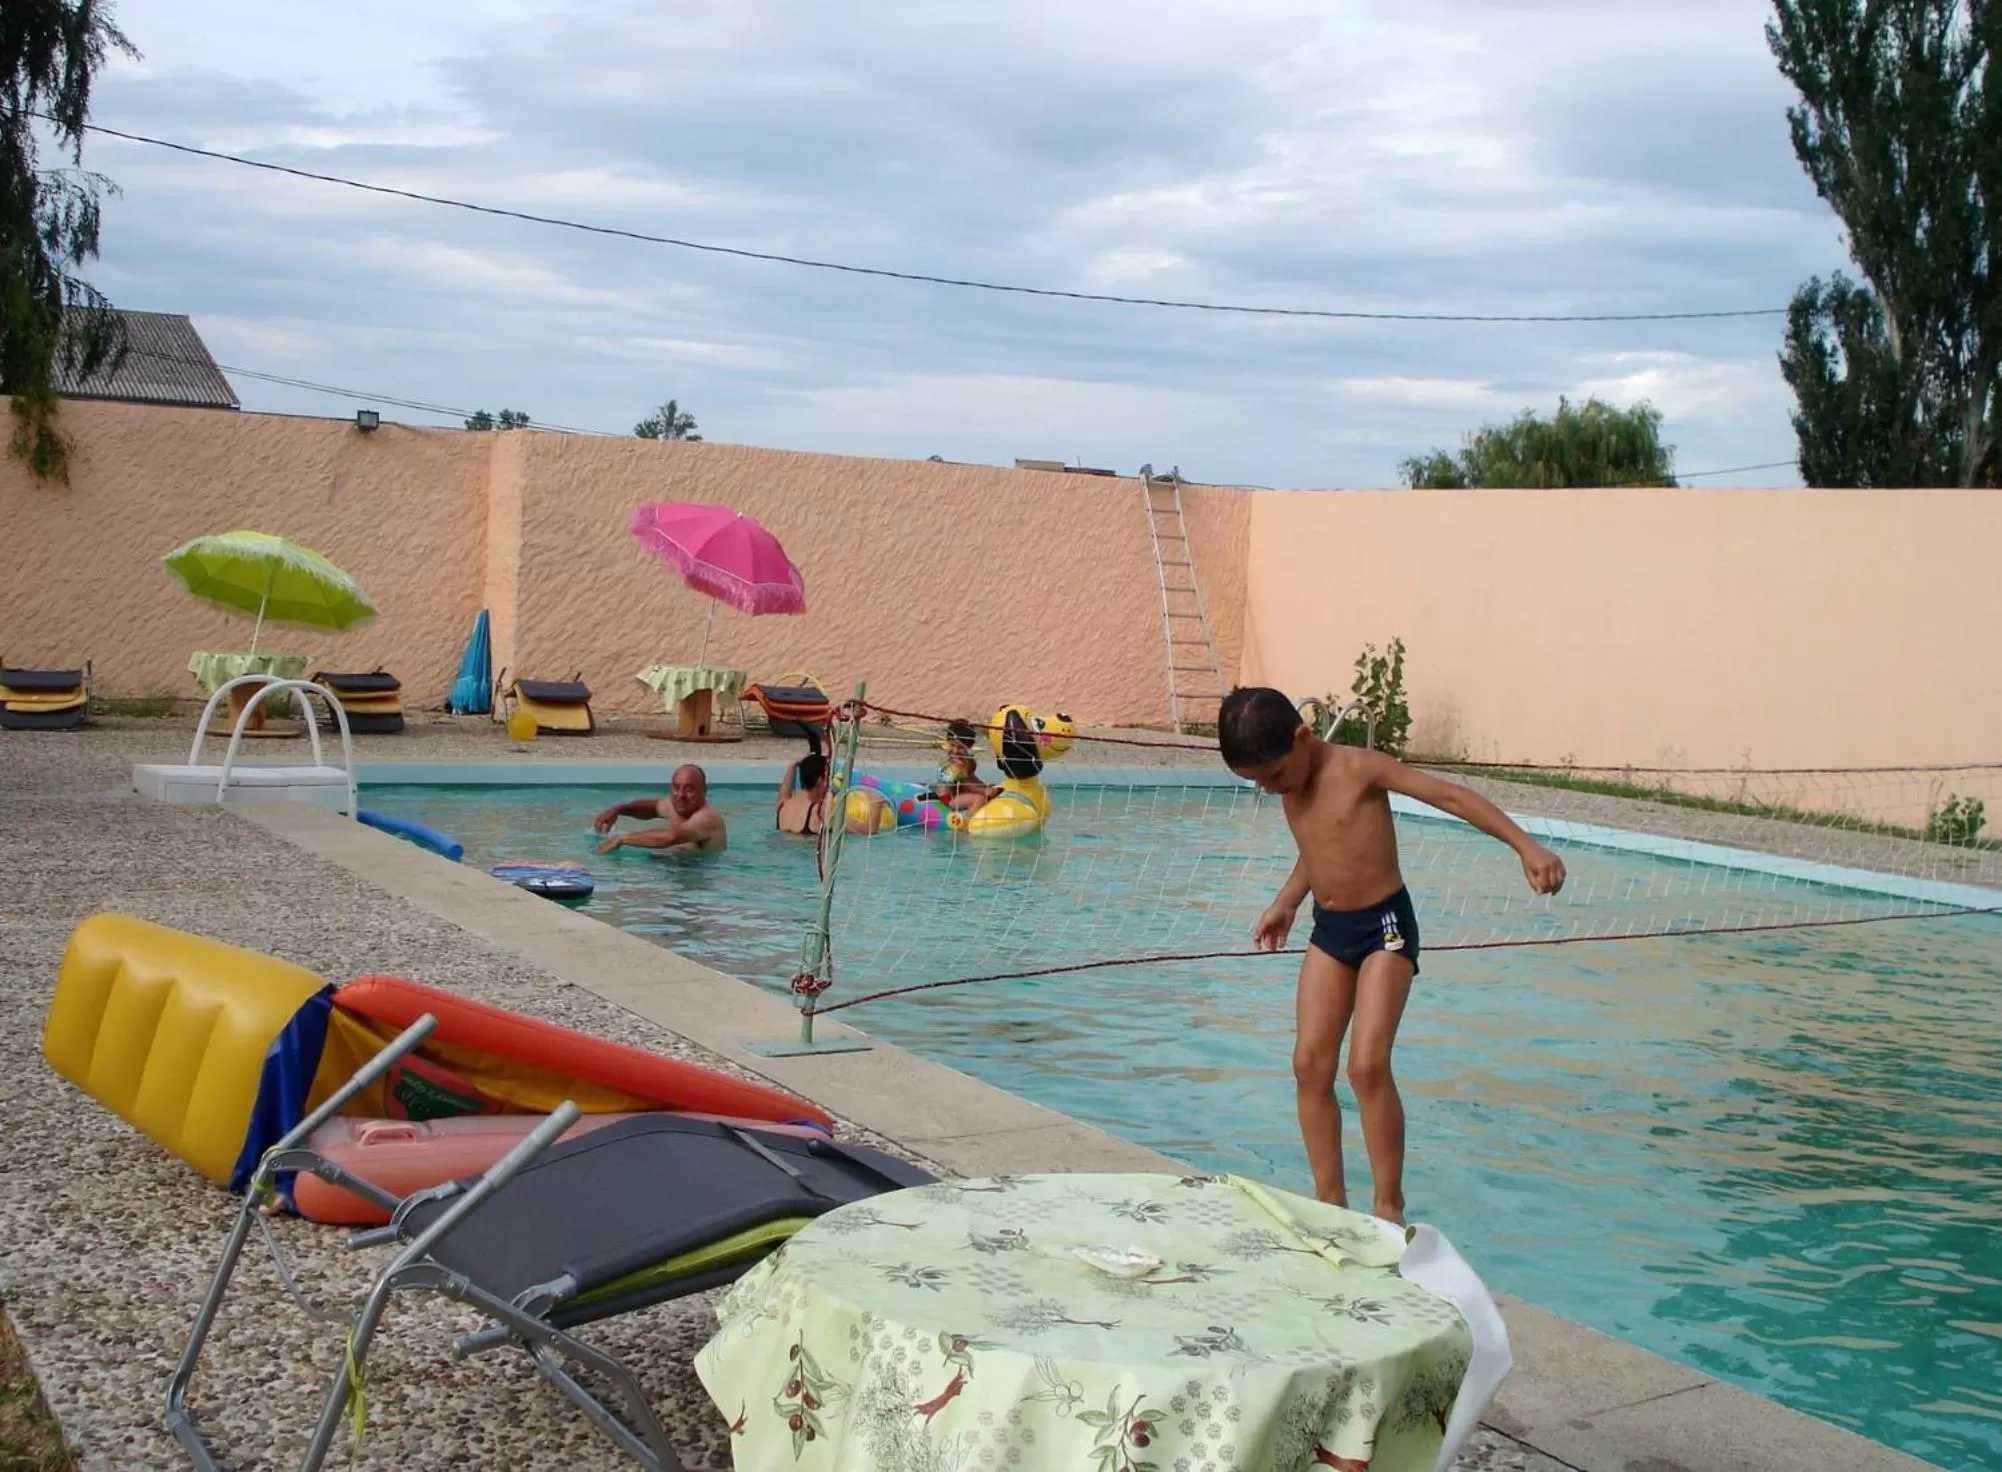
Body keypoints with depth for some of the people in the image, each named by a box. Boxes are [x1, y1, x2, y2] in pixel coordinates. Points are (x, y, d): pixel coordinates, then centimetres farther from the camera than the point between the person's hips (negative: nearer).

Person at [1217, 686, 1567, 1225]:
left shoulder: (1360, 768, -17)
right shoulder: (1291, 784, 4)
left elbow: (1452, 796, -22)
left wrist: (1526, 846, -30)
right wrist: (1286, 904, 16)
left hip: (1384, 926, -7)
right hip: (1329, 929, 7)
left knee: (1368, 1066, -16)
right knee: (1310, 1065, 0)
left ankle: (1389, 1206, -6)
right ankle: (1329, 1200, 9)